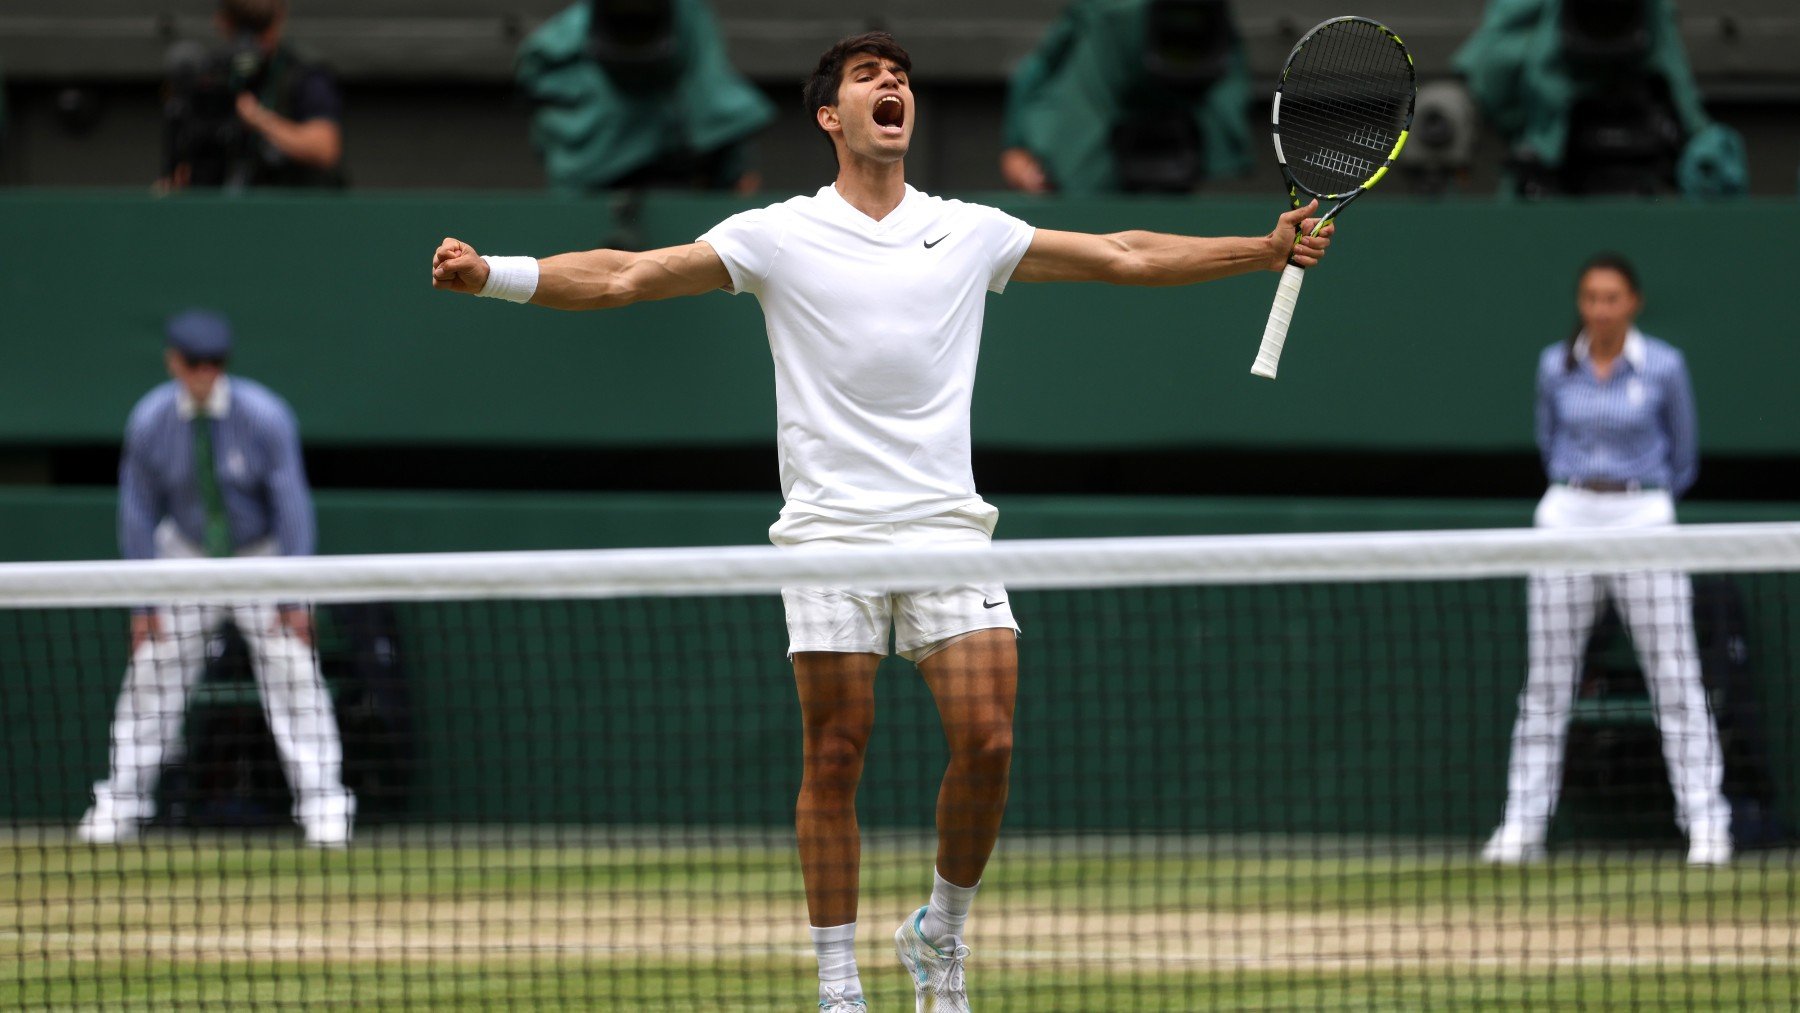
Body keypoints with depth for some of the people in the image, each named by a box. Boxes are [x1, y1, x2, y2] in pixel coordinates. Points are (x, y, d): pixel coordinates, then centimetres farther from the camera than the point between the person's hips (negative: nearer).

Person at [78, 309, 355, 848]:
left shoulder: (265, 417, -21)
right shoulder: (149, 423, -15)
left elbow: (291, 505, -17)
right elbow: (138, 512, -5)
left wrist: (293, 597, -19)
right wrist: (143, 601, -7)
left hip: (262, 554, -2)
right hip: (187, 557, 2)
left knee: (293, 676, -10)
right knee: (150, 676, 0)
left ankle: (323, 804, -6)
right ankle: (120, 801, 9)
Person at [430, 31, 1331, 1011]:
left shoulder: (970, 232, 11)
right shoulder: (780, 236, 3)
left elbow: (1125, 257, 16)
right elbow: (625, 277, -1)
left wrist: (1265, 250, 8)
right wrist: (490, 274, -13)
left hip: (946, 524, 2)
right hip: (830, 527, -2)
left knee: (987, 740, -9)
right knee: (834, 756, -4)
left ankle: (940, 934, 13)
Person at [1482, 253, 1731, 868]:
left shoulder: (1665, 368, -3)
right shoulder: (1555, 367, 4)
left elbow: (1683, 460, 9)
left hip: (1643, 520, -2)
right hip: (1567, 517, 2)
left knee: (1676, 679, -5)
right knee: (1547, 682, 3)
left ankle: (1706, 823, -2)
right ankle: (1522, 827, 7)